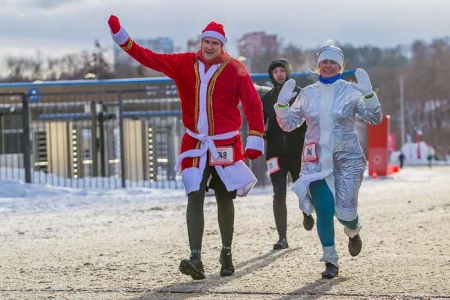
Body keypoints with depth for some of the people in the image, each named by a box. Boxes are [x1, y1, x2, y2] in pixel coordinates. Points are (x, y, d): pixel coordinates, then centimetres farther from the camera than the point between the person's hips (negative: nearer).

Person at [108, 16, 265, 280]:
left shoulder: (235, 69, -8)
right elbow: (151, 58, -1)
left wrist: (256, 140, -13)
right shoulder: (185, 64, 1)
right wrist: (122, 38, -10)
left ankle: (227, 254, 29)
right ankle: (196, 259, -18)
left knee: (224, 199, 11)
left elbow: (253, 104, -9)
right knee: (195, 197, -11)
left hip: (225, 146, -2)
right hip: (195, 145, 2)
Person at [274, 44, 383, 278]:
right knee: (324, 211, -8)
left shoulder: (351, 91, 0)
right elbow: (288, 124, 11)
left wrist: (368, 93, -20)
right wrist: (282, 103, -7)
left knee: (345, 213, -9)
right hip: (317, 160, 2)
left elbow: (375, 119, -5)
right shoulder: (307, 94, 7)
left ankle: (353, 232, 29)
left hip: (347, 159, -2)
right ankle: (330, 261, 7)